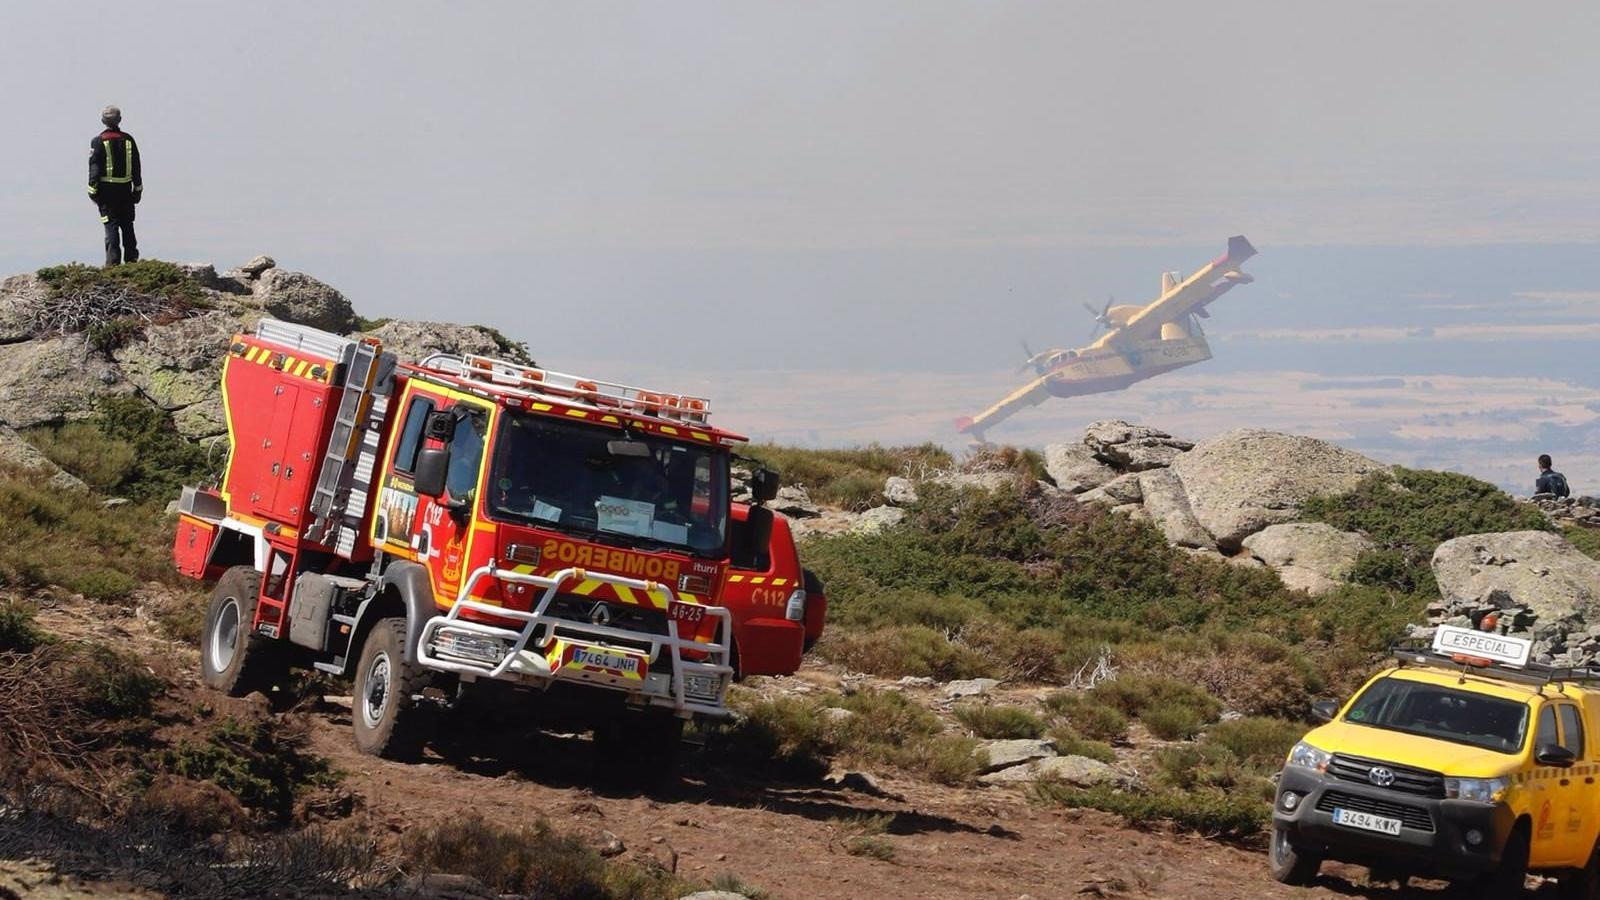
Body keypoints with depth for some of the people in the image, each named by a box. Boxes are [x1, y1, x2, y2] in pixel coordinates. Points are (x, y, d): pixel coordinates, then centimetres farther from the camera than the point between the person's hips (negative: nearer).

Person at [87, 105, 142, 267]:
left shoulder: (99, 141, -7)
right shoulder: (128, 140, 4)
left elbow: (94, 167, -9)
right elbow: (136, 167, 8)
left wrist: (93, 190, -4)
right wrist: (138, 188, 15)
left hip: (107, 189, -3)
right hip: (126, 189, 3)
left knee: (111, 225, -3)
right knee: (127, 226, 13)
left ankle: (113, 261, -10)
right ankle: (131, 258, 16)